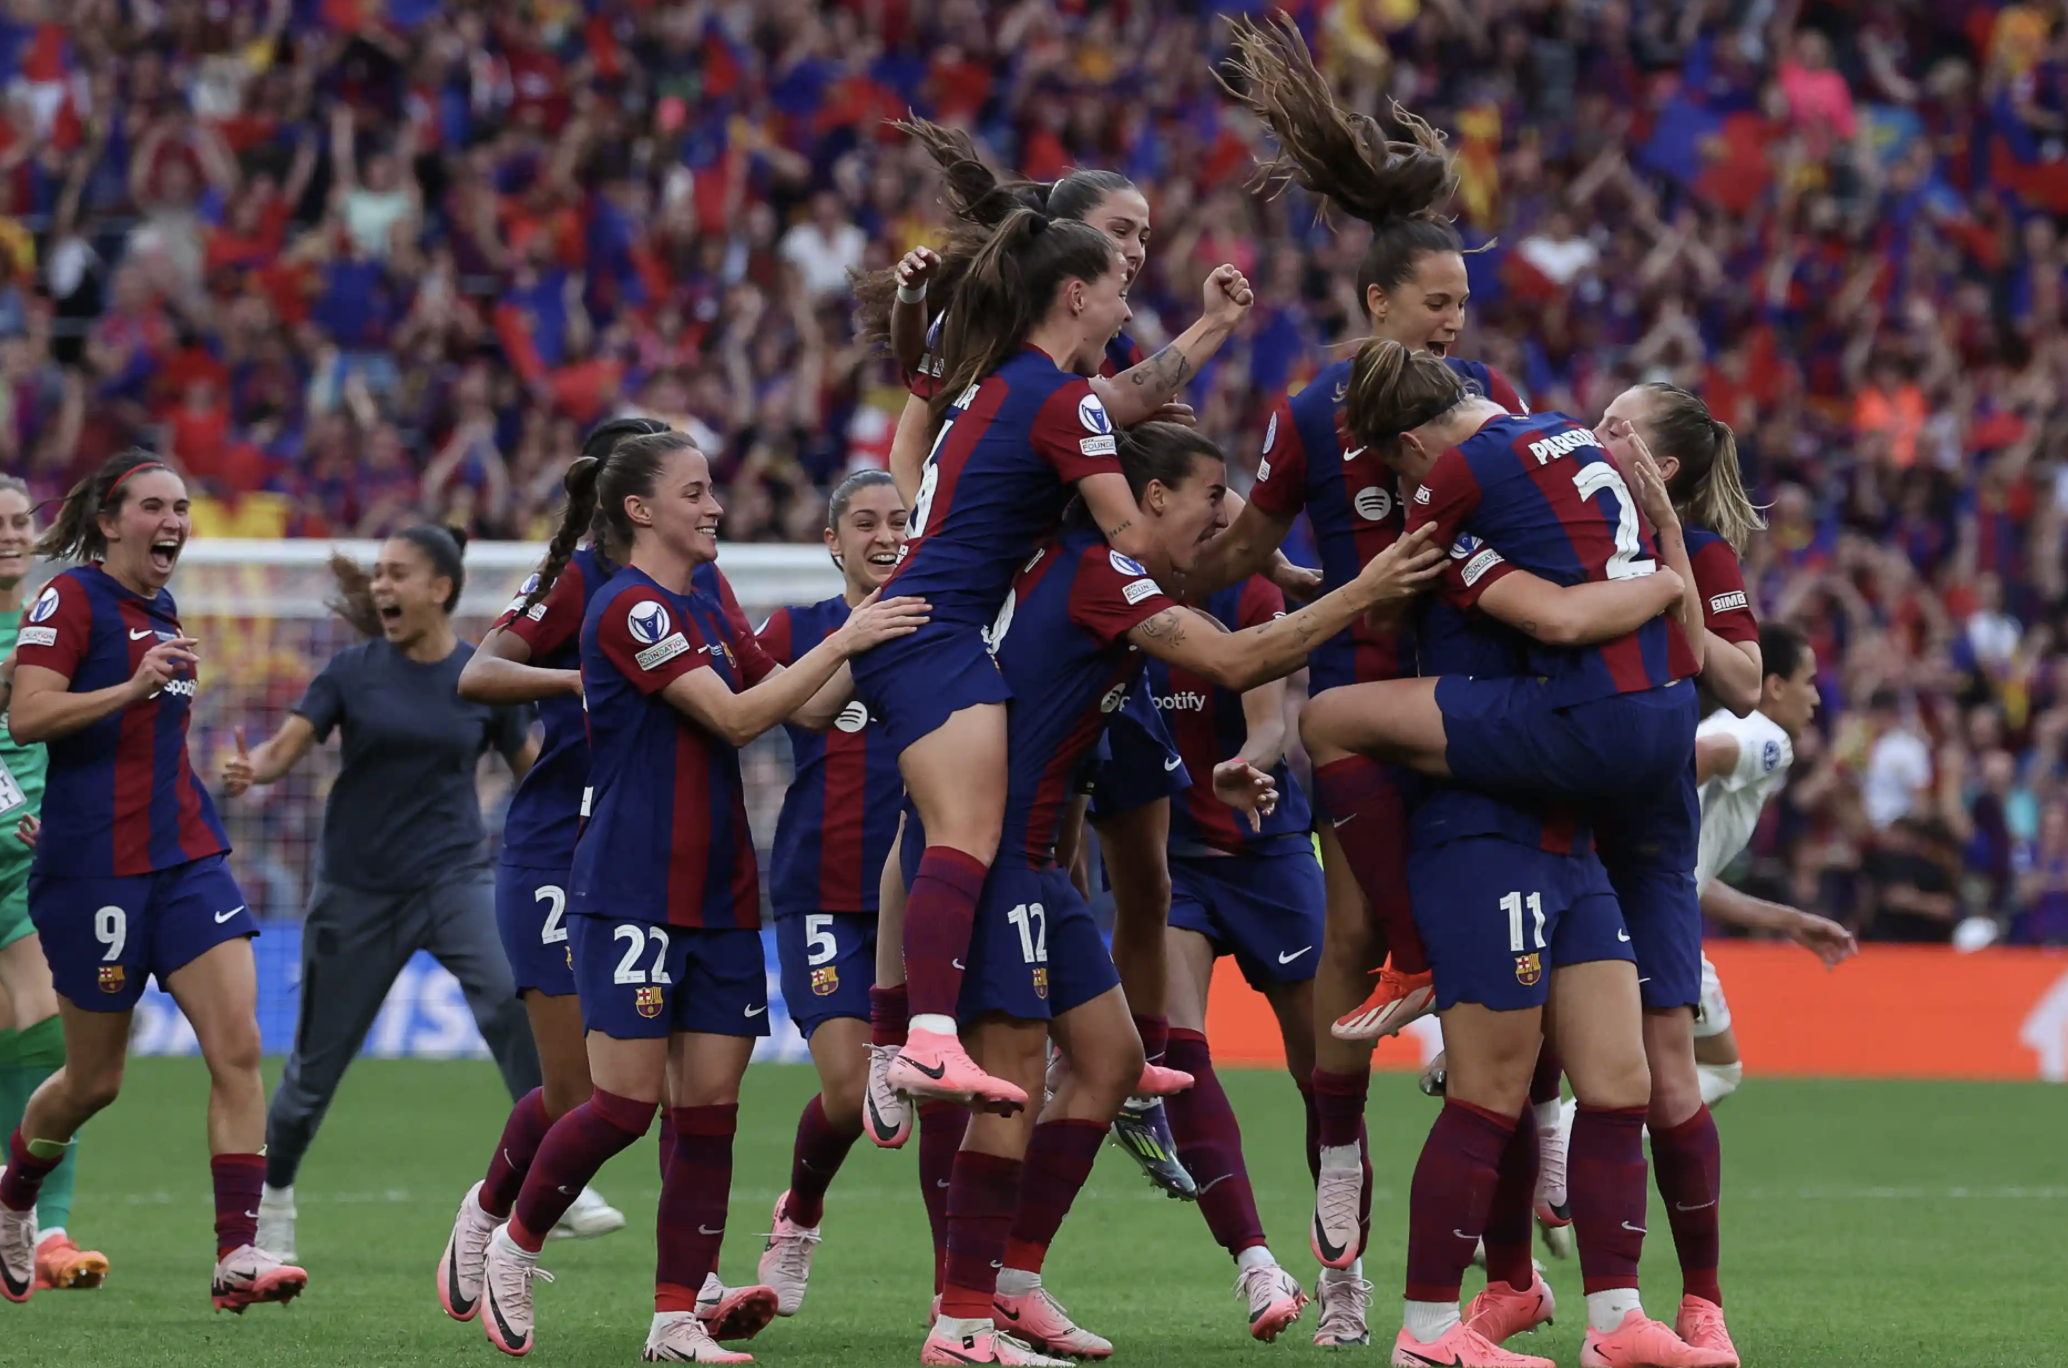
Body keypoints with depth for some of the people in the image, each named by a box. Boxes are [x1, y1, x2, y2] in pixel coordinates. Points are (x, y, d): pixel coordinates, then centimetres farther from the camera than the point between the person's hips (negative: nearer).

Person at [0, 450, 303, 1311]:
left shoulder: (161, 613, 15)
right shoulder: (70, 598, -8)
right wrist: (134, 687, -27)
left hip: (185, 857, 6)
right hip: (94, 868, -6)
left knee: (238, 1047, -11)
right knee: (94, 1079, 5)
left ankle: (238, 1255, -15)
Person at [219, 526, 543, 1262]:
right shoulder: (354, 670, -2)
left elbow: (535, 769, 9)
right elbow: (287, 745, -10)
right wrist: (248, 770, -32)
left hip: (454, 876, -1)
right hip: (358, 889, 1)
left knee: (512, 1000, -28)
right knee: (317, 1061, 9)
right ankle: (272, 1194, 36)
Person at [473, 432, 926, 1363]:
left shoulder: (707, 597, 14)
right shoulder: (626, 608, -13)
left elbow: (800, 706, 16)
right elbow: (736, 717, -19)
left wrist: (872, 645, 1)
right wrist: (845, 640, -20)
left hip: (720, 894, 8)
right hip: (631, 894, -8)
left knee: (710, 1106, 2)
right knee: (628, 1102, -8)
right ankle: (515, 1242, 15)